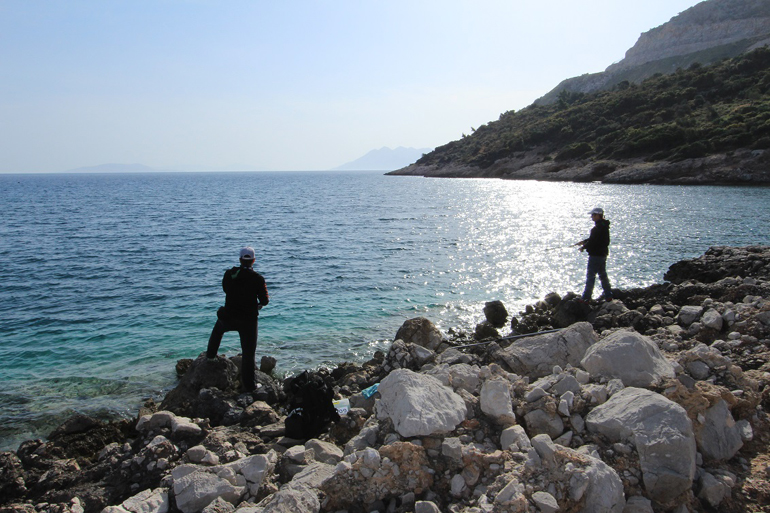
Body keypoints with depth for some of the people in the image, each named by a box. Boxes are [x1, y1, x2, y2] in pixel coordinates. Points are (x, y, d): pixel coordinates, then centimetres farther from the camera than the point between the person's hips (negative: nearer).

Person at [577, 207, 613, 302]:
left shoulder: (598, 227, -20)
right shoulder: (604, 226, 13)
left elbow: (593, 241, -20)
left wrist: (584, 247, -6)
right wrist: (584, 241, 17)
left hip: (596, 255, -10)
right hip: (603, 254, 10)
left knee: (590, 276, -5)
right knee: (603, 275, 16)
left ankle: (586, 297, -2)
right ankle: (608, 296, 19)